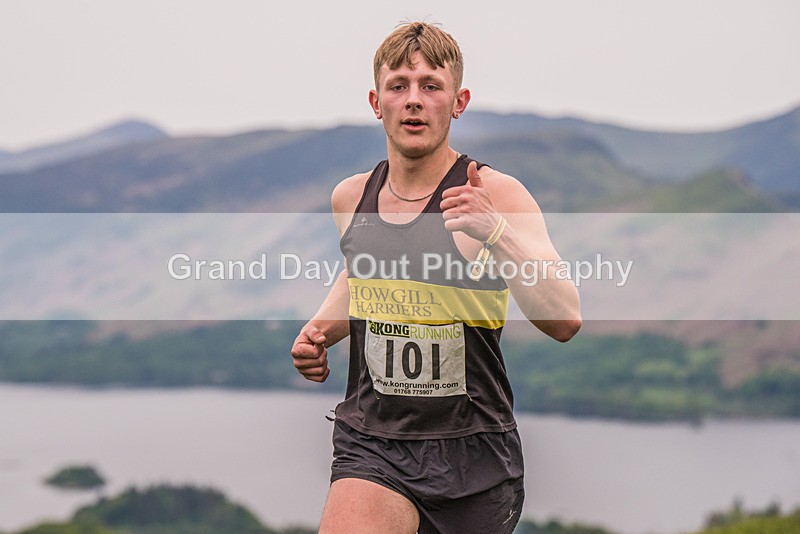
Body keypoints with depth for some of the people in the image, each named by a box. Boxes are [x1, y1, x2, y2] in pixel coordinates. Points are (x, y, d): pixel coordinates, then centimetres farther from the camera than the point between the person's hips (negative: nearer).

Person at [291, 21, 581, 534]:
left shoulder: (495, 194, -9)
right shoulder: (350, 197, 5)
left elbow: (565, 321, -20)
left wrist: (495, 233, -31)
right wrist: (322, 329, 9)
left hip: (473, 452, -2)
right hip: (371, 444, 2)